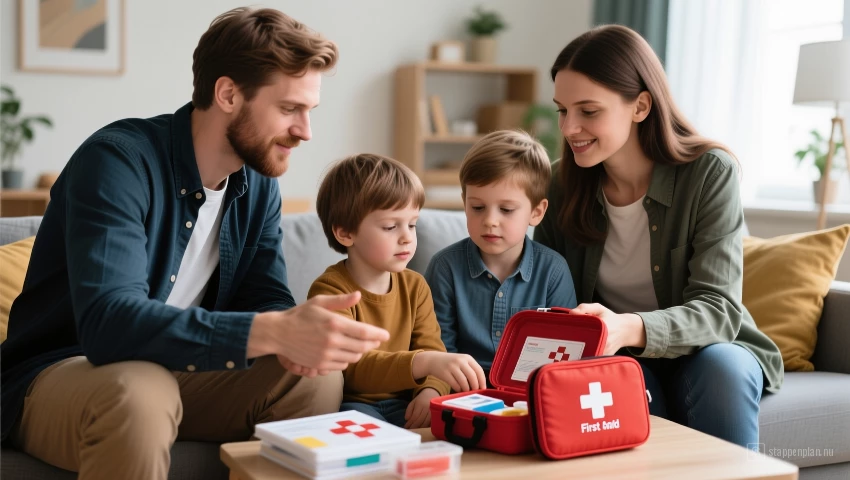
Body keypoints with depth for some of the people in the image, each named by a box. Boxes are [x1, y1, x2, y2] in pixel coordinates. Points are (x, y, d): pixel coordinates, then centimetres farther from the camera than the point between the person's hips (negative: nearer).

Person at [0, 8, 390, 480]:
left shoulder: (259, 184, 0)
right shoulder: (118, 160, -23)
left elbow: (265, 298, 0)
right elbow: (108, 321, -36)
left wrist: (296, 335, -26)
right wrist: (274, 332, -46)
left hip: (175, 371, 6)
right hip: (58, 374, -6)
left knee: (318, 379, -15)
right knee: (141, 392, -38)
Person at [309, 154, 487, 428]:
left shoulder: (414, 286, 7)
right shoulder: (330, 291, -15)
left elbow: (432, 348, 1)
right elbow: (353, 366, -29)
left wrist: (431, 391, -24)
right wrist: (423, 362, -45)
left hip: (400, 405, 5)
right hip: (348, 404, -4)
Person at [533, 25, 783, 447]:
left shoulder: (709, 172, -14)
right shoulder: (561, 184, -5)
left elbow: (718, 309, -21)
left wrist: (629, 329, -42)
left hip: (703, 350, 0)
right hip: (614, 361, 1)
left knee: (723, 368, -33)